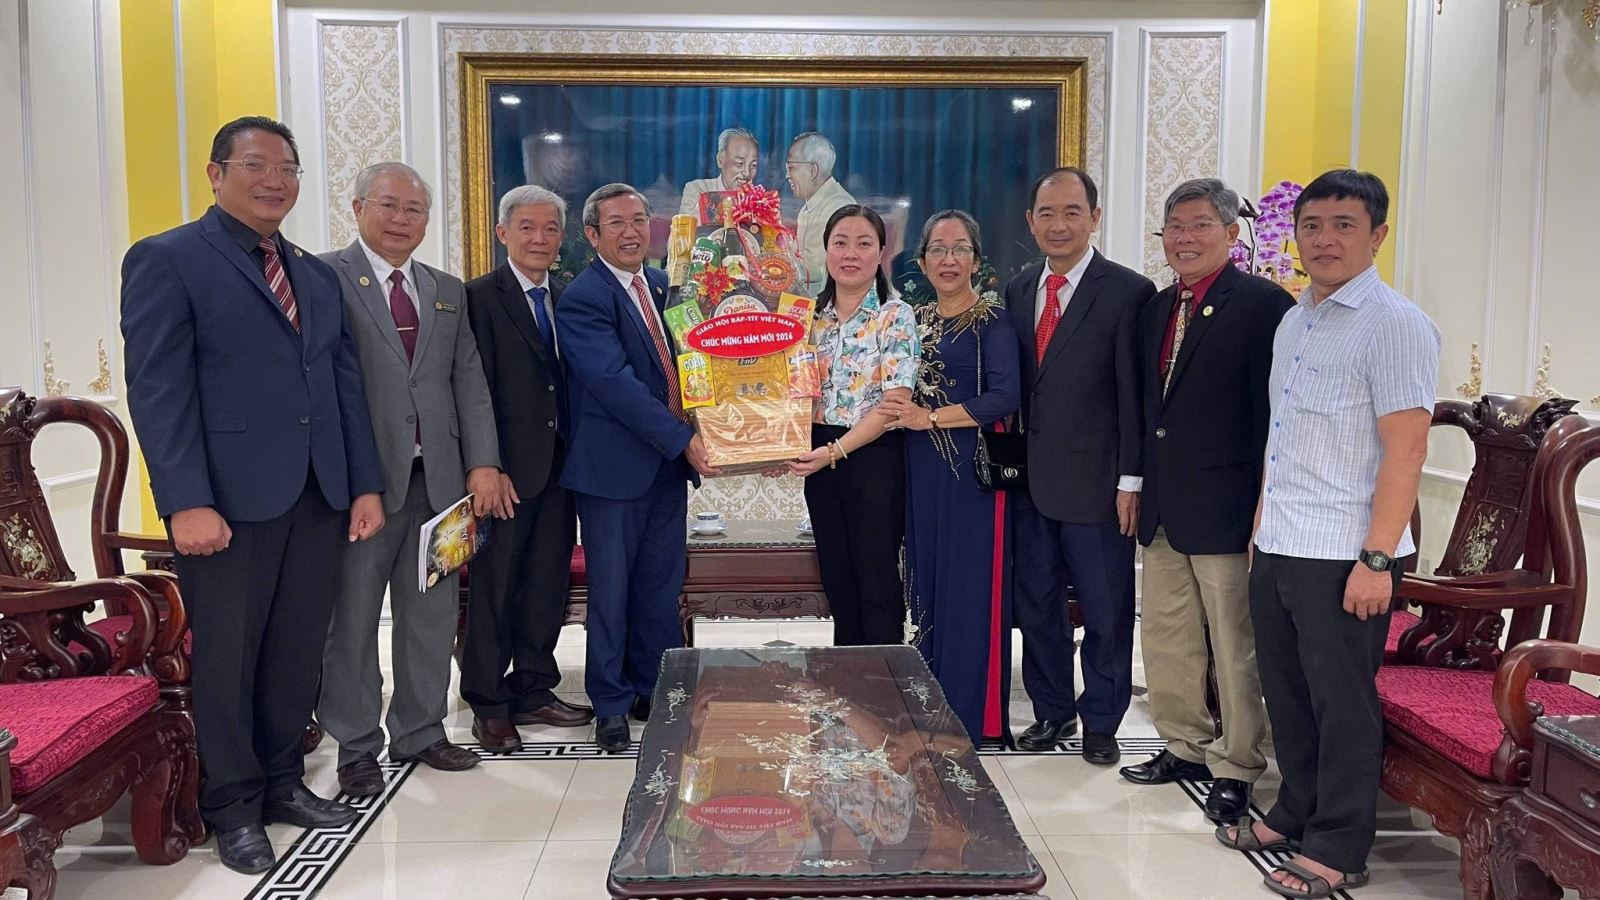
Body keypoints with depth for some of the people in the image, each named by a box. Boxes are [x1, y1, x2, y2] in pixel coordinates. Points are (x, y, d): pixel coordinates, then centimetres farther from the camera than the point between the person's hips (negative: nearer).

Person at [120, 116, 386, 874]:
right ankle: (233, 805, 22)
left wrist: (365, 484, 7)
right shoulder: (166, 260, -3)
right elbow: (157, 391, -11)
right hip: (227, 500, -5)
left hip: (319, 497, 6)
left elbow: (345, 385, 14)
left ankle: (282, 782, 29)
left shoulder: (318, 275, 17)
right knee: (226, 658, 7)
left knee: (298, 654, 12)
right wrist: (186, 502, -19)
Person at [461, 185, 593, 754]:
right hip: (508, 466, -5)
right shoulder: (480, 297, -5)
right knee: (494, 584, 4)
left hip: (559, 466, 6)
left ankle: (533, 691, 26)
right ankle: (489, 703, 17)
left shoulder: (568, 299, 12)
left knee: (547, 584, 12)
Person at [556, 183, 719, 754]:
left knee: (662, 587, 13)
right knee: (611, 590, 5)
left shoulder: (664, 286, 11)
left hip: (669, 462, 6)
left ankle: (657, 692, 27)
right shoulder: (582, 299, -11)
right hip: (614, 466, -6)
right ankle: (611, 705, 19)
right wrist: (682, 440, -22)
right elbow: (615, 382, -20)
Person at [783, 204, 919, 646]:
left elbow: (895, 401, -14)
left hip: (876, 458, -5)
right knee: (837, 583, 13)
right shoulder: (811, 316, 9)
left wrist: (836, 450, -21)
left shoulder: (895, 316, -6)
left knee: (878, 585, 1)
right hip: (821, 460, 5)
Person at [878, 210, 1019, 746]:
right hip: (922, 470, 6)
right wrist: (904, 414, 0)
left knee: (970, 587, -1)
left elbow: (1004, 397, -15)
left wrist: (930, 418, -16)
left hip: (973, 467, -6)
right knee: (928, 583, 10)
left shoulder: (992, 319, -5)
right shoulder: (915, 320, 14)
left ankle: (973, 716, 11)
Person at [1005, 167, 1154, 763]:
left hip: (1096, 483, -5)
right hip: (1031, 480, 5)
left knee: (1106, 611, 7)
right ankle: (1052, 711, 31)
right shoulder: (1016, 291, 9)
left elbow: (1134, 395, -9)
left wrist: (1131, 482, -11)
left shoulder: (1128, 292, -8)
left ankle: (1101, 721, 25)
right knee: (1035, 603, 14)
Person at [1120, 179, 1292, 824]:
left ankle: (1235, 767, 20)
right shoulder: (1156, 308, 13)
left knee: (1235, 645, 5)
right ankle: (1186, 747, 32)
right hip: (1162, 508, 8)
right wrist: (1140, 486, 13)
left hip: (1225, 509, -7)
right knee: (1166, 636, 16)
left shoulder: (1263, 305, -10)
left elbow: (1273, 414, -13)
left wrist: (1264, 508, -15)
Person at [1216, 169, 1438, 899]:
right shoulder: (1291, 323, 13)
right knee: (1286, 694, 16)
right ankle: (1296, 814, 33)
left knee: (1340, 704, 5)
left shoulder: (1395, 325, -11)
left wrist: (1377, 559, -19)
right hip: (1276, 547, 7)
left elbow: (1405, 449, -15)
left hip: (1342, 556, -7)